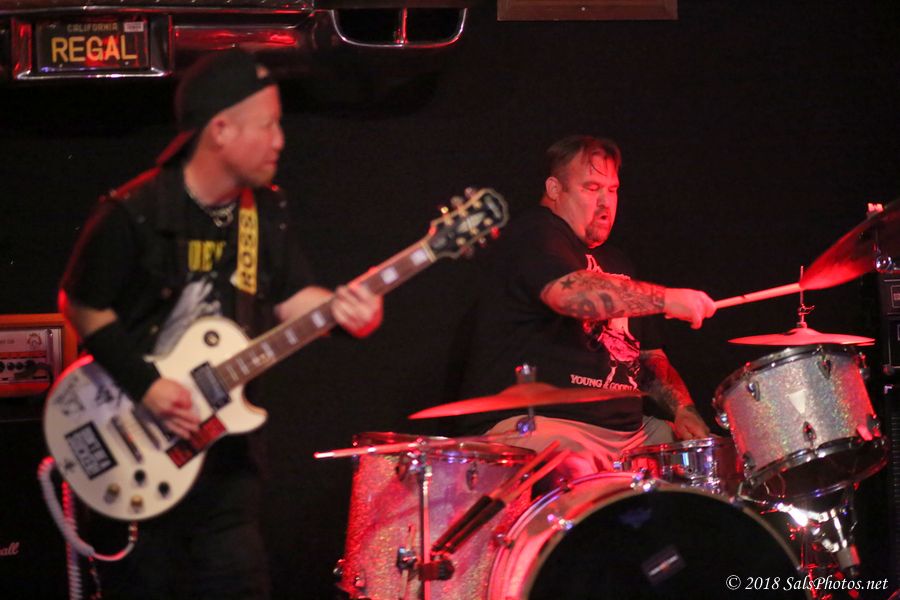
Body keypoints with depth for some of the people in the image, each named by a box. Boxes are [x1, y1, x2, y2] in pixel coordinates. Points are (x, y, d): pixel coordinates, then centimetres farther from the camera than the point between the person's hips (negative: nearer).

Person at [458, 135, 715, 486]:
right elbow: (569, 292, -25)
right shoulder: (534, 236, -3)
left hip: (629, 429, 9)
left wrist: (682, 410, 7)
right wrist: (666, 299, -27)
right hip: (538, 424, -9)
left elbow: (650, 358, 27)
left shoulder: (615, 264, 26)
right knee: (577, 477, -39)